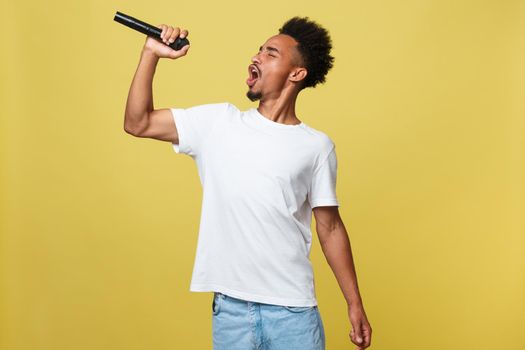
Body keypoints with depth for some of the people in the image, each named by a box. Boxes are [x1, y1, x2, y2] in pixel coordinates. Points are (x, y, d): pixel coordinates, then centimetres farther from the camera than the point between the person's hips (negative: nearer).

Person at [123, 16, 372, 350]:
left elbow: (330, 228, 7)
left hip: (294, 310, -1)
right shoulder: (218, 122, 6)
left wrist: (355, 305, 6)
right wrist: (151, 54, -4)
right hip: (230, 308, 1)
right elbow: (138, 124, 4)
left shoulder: (317, 146, 2)